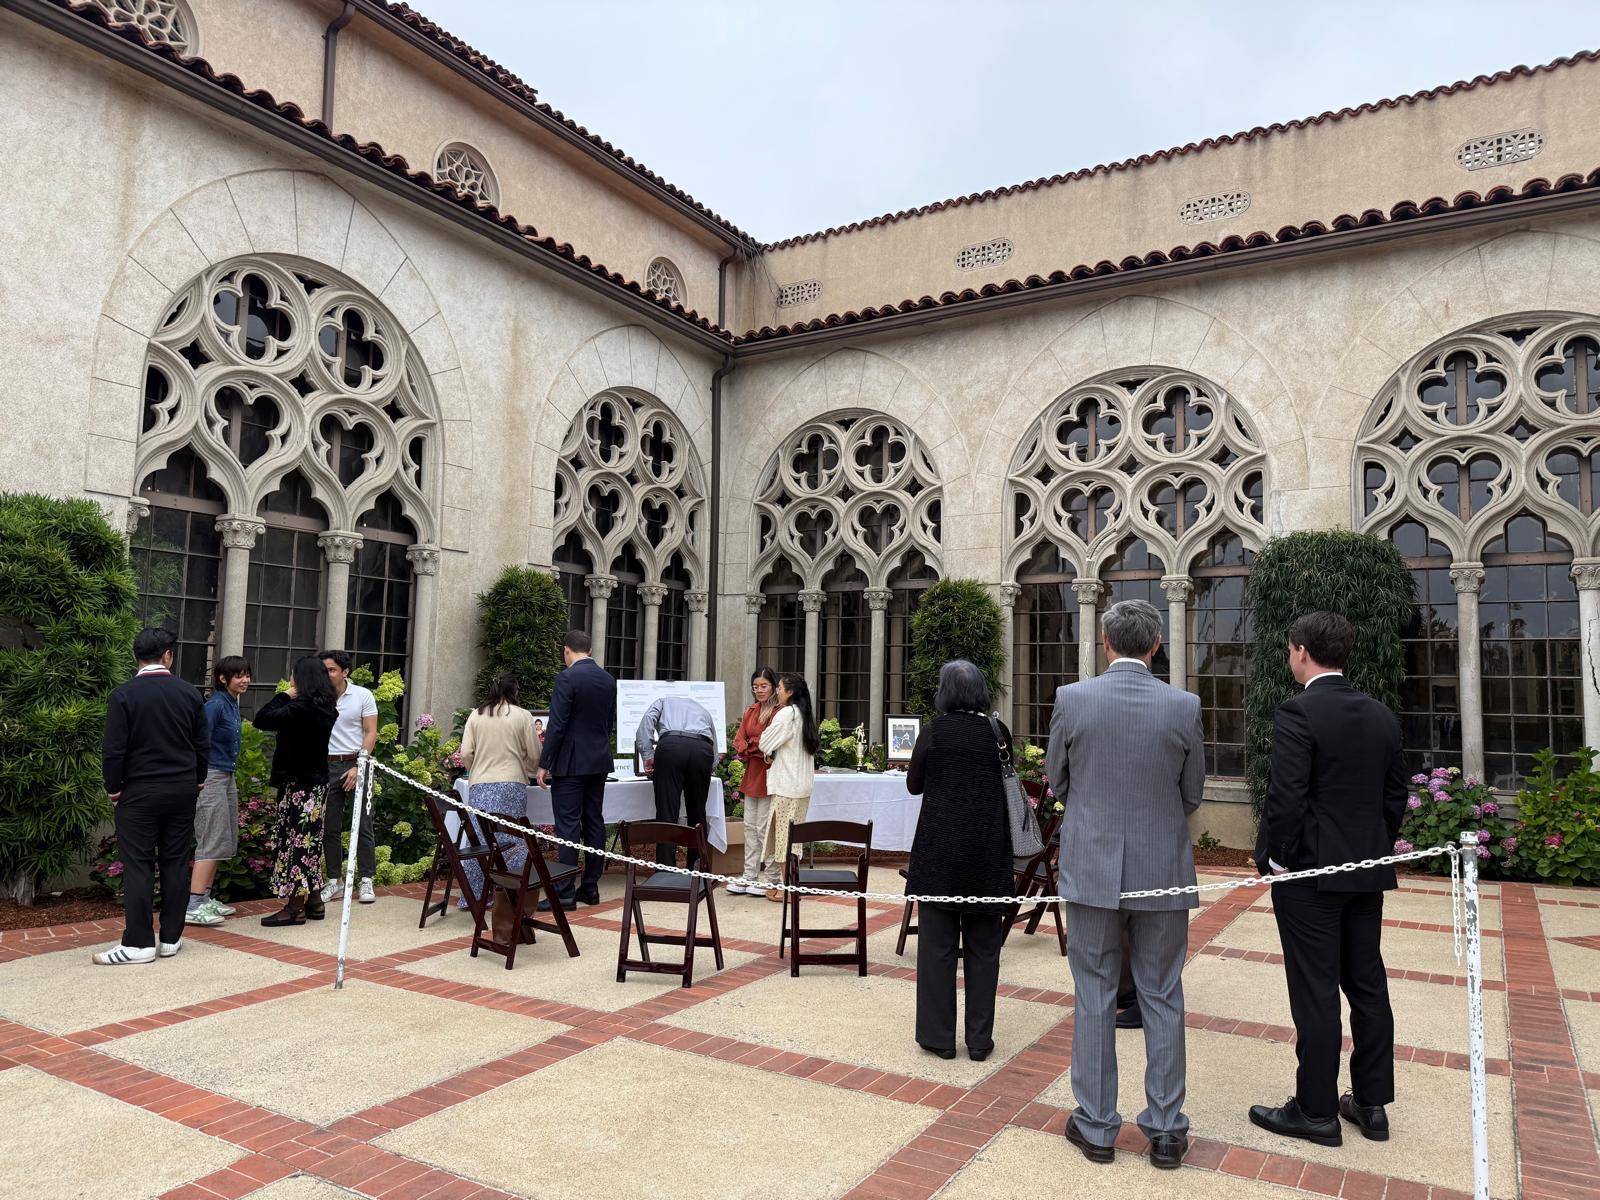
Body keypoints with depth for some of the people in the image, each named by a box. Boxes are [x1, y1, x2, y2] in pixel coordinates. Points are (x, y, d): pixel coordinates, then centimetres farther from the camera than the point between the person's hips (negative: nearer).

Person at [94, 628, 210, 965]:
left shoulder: (124, 695, -9)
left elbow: (113, 749, -11)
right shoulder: (189, 692, 1)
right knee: (176, 863, 8)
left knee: (138, 865, 2)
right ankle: (171, 938, 13)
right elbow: (203, 744, 5)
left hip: (139, 792, -3)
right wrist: (197, 780, 17)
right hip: (182, 791, 3)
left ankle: (139, 943, 3)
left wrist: (113, 789, 1)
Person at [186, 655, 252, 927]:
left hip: (227, 777, 10)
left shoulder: (232, 705, 13)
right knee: (211, 842, -10)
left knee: (224, 841, 12)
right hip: (210, 778, -10)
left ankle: (205, 898, 20)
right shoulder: (215, 704, -15)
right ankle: (193, 906, -8)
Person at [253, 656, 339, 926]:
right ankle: (314, 902, 22)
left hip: (298, 784, -9)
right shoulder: (326, 708, 5)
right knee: (310, 841, 15)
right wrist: (290, 699, 8)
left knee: (295, 841, -2)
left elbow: (262, 719, -21)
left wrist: (284, 696, -11)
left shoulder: (300, 708, -21)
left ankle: (295, 908, 4)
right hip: (317, 782, 9)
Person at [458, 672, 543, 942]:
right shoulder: (522, 716, 4)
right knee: (511, 845, -1)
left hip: (480, 787, 3)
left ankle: (480, 897, 8)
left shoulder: (476, 715, 10)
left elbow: (466, 754, 6)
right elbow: (534, 755, 5)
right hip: (511, 786, -2)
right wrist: (527, 769, 27)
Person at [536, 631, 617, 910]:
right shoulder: (608, 680, 9)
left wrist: (544, 763, -10)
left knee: (568, 826, -5)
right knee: (594, 822, 10)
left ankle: (564, 893, -3)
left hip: (571, 763, -7)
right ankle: (591, 887, 15)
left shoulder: (567, 677, -13)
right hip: (600, 761, 7)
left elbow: (557, 724, -16)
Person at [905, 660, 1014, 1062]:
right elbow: (1007, 784, 10)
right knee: (983, 947, 11)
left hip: (939, 850, -2)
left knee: (937, 944, 8)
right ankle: (979, 1040, 17)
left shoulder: (933, 733, -7)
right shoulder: (998, 732, -3)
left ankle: (939, 1036, 14)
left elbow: (913, 785, 5)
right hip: (988, 852, 2)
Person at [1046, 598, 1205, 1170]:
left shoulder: (1072, 699, -10)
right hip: (1163, 870, 1)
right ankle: (1165, 1131, 22)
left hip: (1092, 868, -1)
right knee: (1163, 1000, 13)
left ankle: (1096, 1127, 20)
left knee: (1094, 998, 10)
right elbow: (1192, 794, 4)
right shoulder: (1183, 706, -7)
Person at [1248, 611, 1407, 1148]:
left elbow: (1286, 797, -21)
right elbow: (1396, 795, 10)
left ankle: (1316, 1111, 12)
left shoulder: (1298, 712, -17)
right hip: (1367, 872, 7)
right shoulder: (1381, 716, 5)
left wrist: (1274, 858, -8)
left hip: (1309, 872, -7)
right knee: (1368, 985, 15)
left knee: (1315, 993, 1)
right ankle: (1371, 1104, 26)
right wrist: (1377, 849, 19)